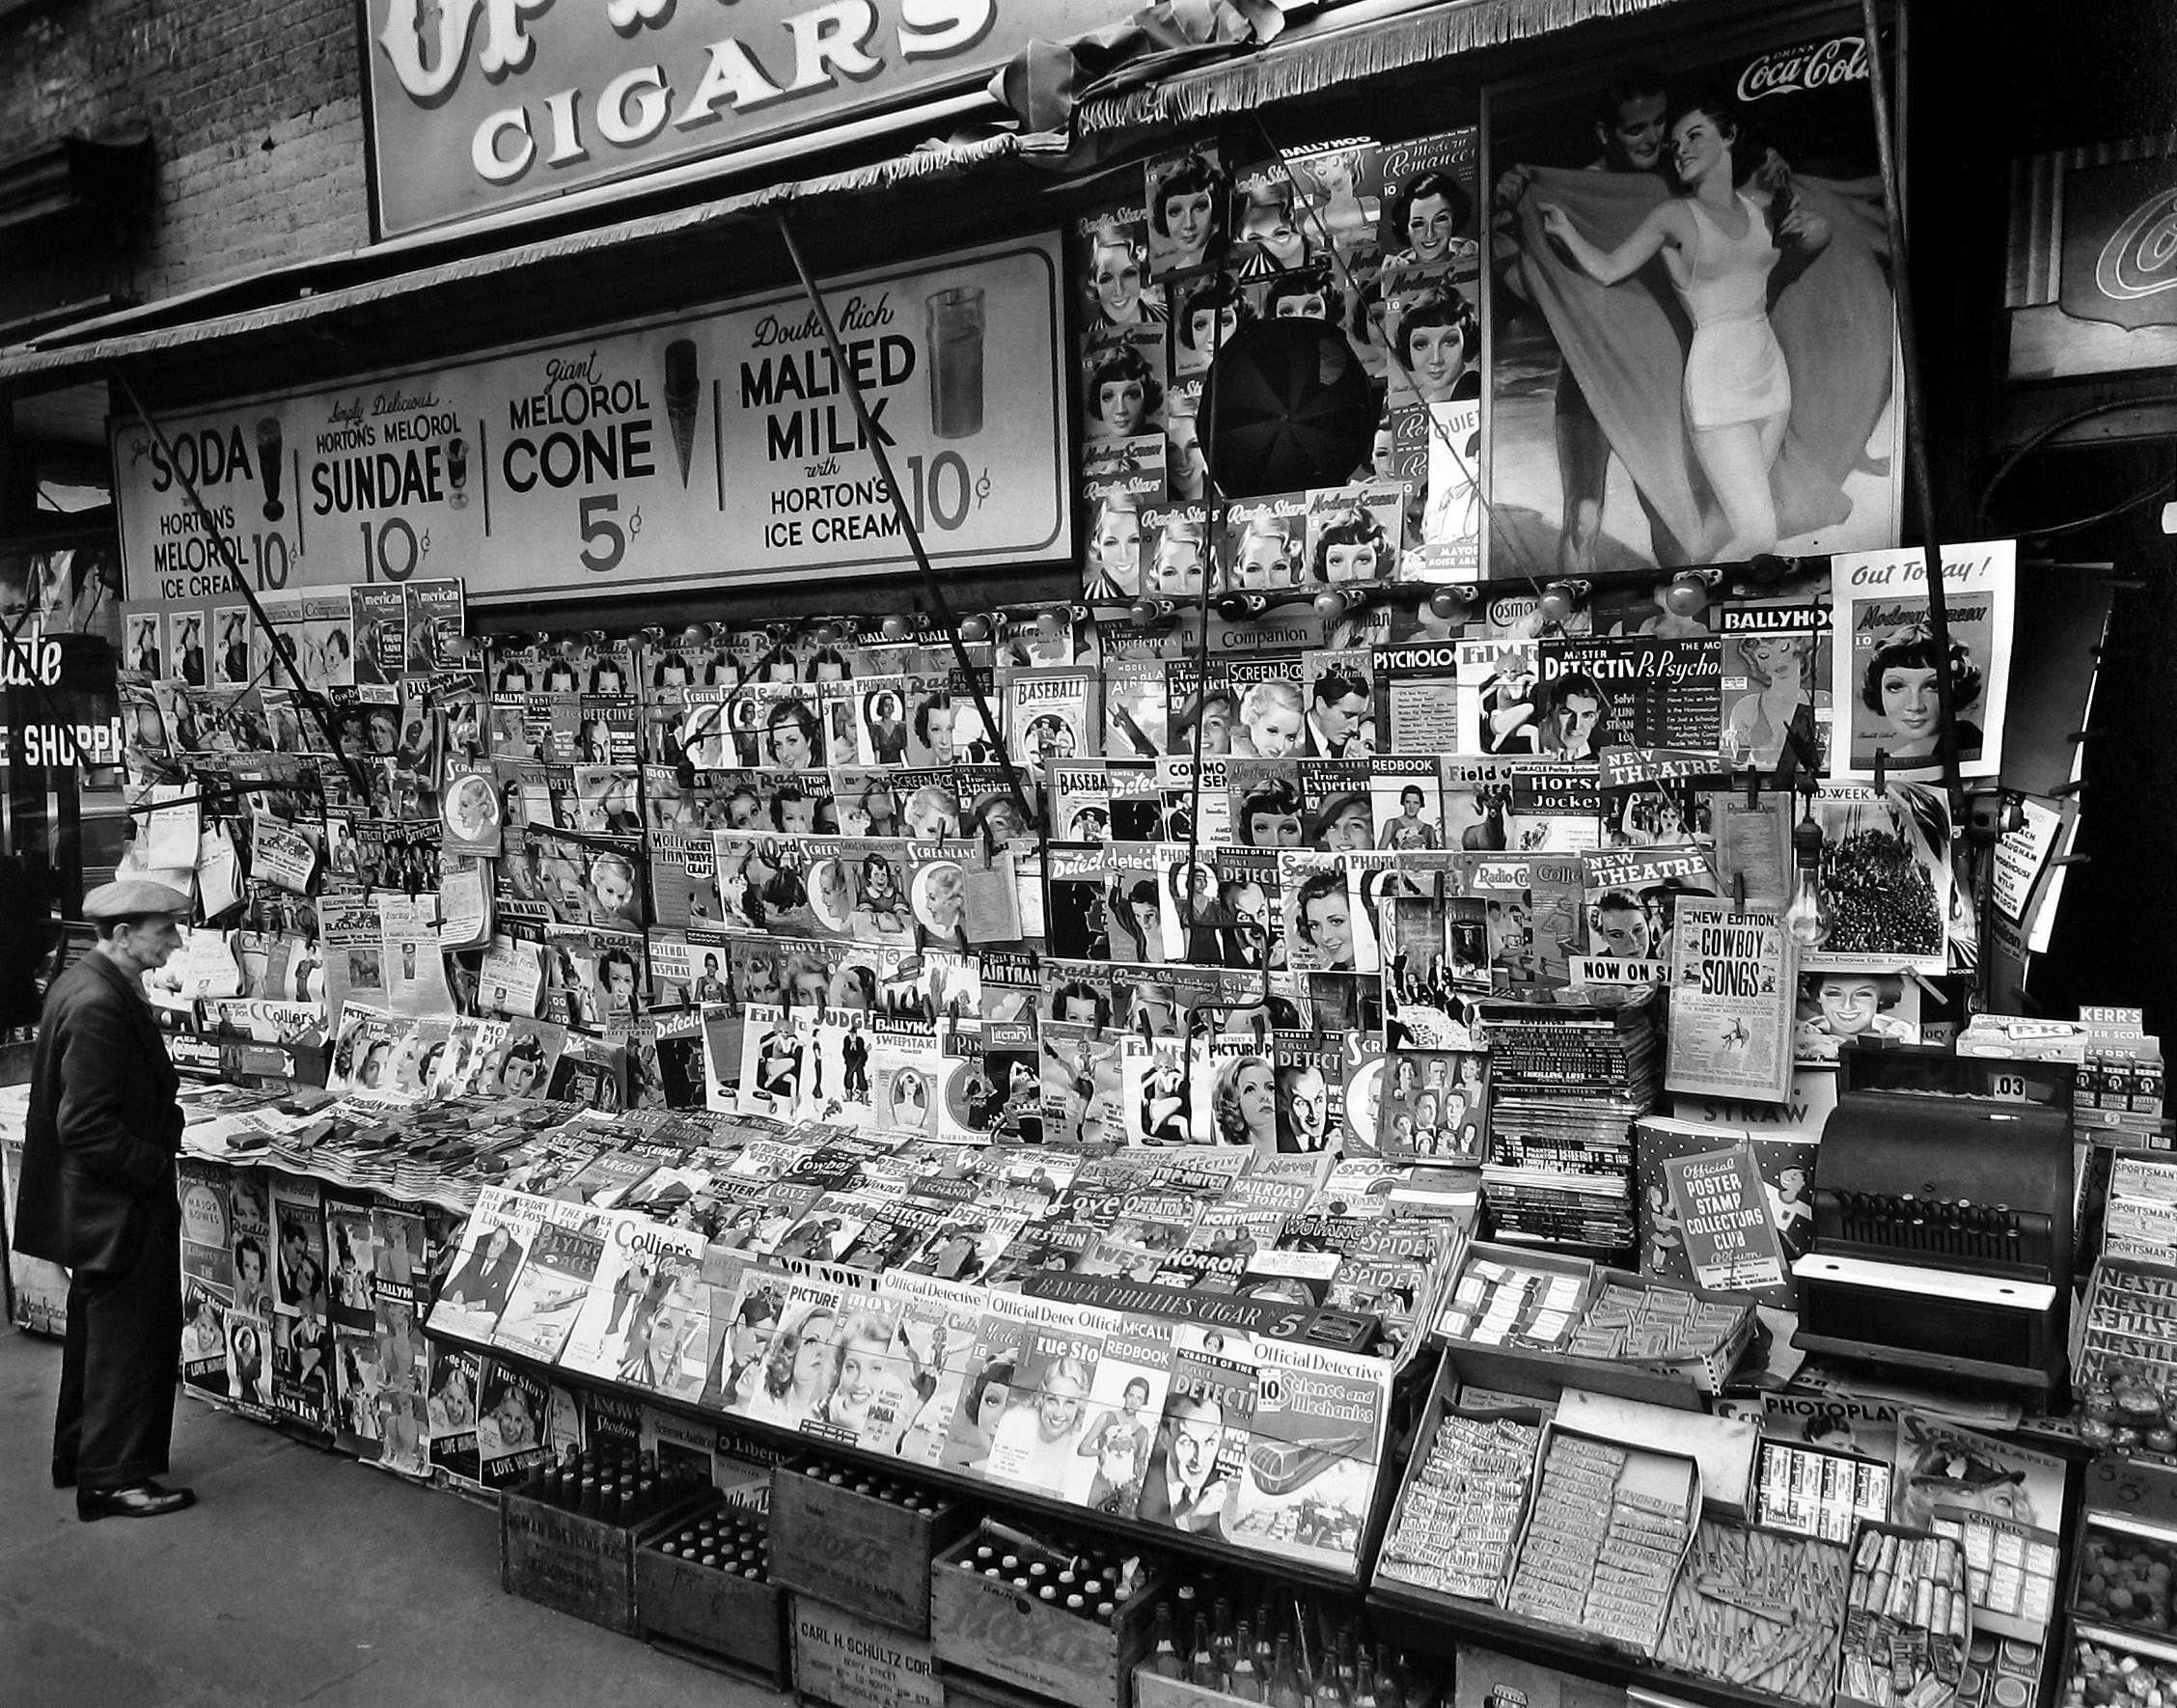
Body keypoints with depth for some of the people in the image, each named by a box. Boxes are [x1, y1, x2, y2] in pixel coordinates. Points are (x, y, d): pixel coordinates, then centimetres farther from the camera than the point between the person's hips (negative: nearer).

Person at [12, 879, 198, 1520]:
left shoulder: (83, 984, 7)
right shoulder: (98, 1004, -25)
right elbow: (86, 1127, -27)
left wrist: (157, 1151, 11)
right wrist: (158, 1167, -17)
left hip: (94, 1202, 11)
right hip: (119, 1205, -11)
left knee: (96, 1333, 22)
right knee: (129, 1339, 3)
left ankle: (79, 1455, 37)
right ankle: (113, 1479, 15)